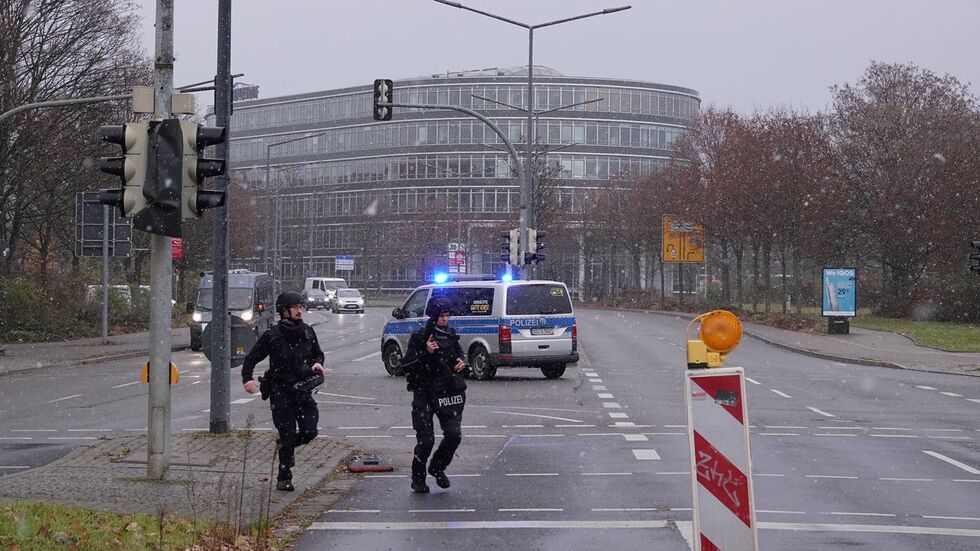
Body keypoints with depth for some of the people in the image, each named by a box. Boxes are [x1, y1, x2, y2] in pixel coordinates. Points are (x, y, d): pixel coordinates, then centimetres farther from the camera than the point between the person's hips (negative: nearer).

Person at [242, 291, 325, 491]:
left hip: (303, 389, 4)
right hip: (280, 392, -4)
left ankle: (287, 445, 26)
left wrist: (317, 363, 0)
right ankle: (284, 478, 11)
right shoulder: (272, 336, -8)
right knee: (288, 435, -5)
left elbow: (318, 353, 22)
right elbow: (251, 358, -3)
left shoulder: (308, 332, 6)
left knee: (310, 431, -8)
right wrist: (247, 380, -19)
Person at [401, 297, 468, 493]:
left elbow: (458, 355, 28)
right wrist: (426, 353, -24)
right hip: (424, 393, -4)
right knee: (426, 440, -5)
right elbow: (407, 365, -12)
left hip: (447, 392, 4)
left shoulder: (451, 336, 11)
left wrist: (461, 364, 6)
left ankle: (438, 467, 17)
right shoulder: (420, 337, -6)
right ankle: (418, 478, 14)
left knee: (454, 434, -8)